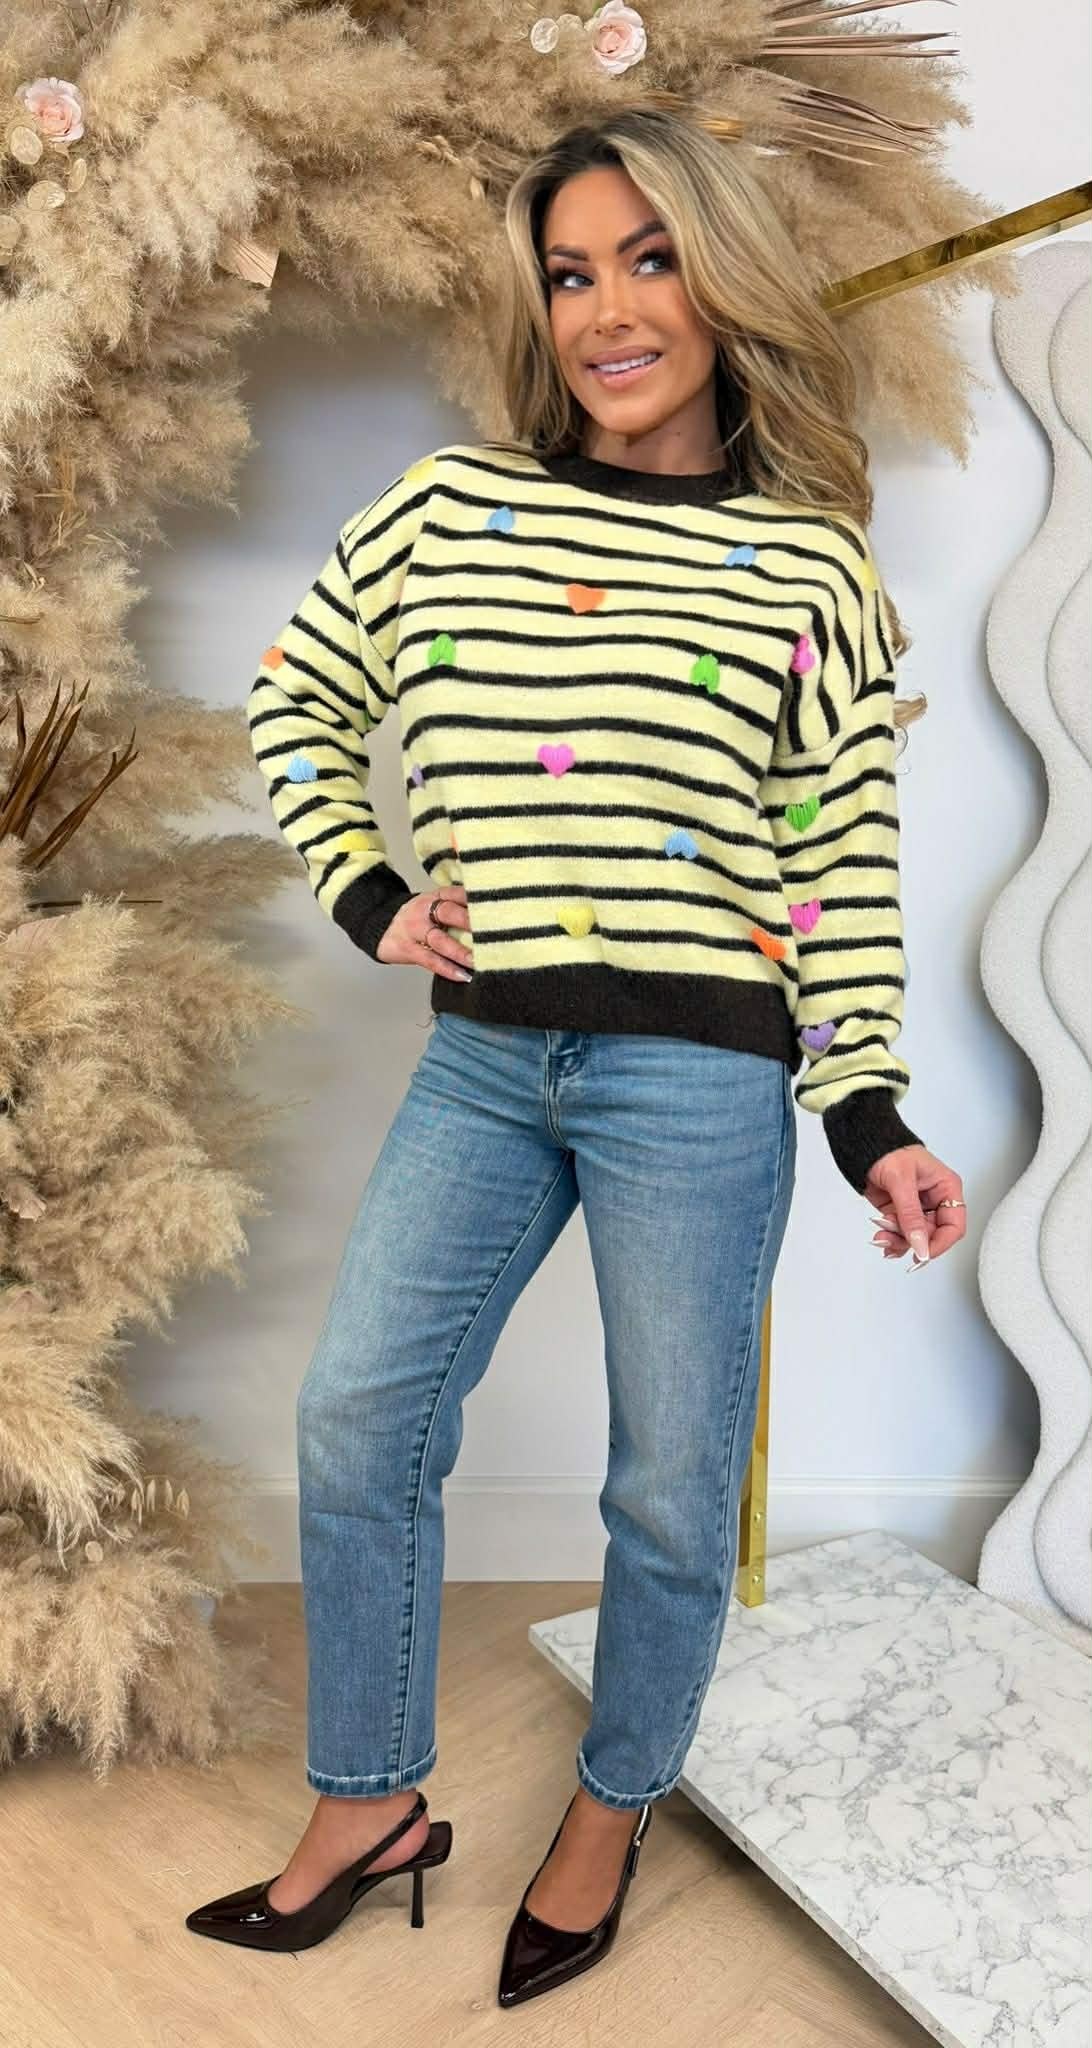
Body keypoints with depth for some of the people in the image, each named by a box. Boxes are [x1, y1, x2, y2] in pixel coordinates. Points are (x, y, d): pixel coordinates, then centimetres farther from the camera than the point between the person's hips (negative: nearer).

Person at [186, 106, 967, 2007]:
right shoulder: (444, 507, 7)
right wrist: (367, 894, 5)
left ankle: (611, 1812, 35)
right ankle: (369, 1807, 30)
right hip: (482, 1052, 4)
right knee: (356, 1416, 7)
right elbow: (293, 699, 18)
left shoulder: (810, 567, 1)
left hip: (698, 1072, -3)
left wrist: (869, 1120, -5)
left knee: (671, 1479, 8)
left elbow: (851, 859, 1)